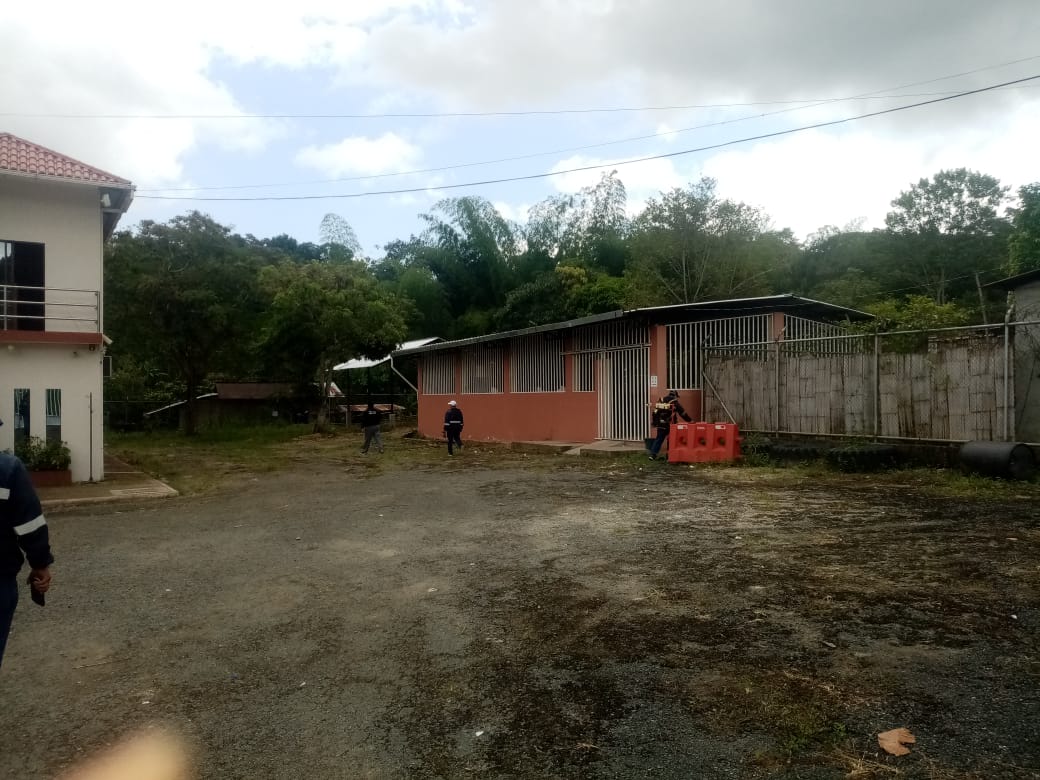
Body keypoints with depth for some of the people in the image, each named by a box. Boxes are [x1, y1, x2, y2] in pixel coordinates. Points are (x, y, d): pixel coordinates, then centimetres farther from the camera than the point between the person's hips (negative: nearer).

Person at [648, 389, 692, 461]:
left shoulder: (661, 400, 9)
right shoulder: (675, 402, -4)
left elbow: (655, 412, 10)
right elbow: (683, 413, -2)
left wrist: (655, 422, 16)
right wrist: (689, 420, 6)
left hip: (660, 425, 4)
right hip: (670, 425, -4)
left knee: (658, 439, 10)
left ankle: (653, 454, 3)